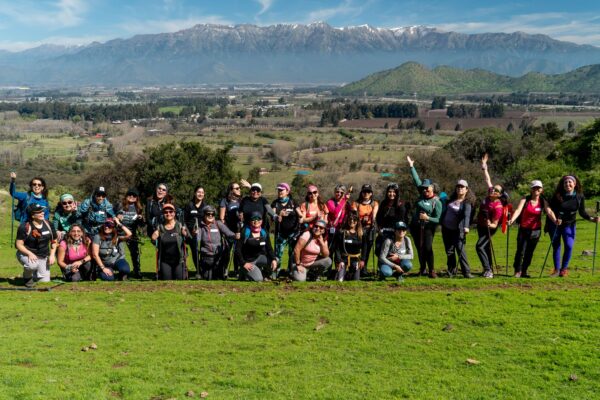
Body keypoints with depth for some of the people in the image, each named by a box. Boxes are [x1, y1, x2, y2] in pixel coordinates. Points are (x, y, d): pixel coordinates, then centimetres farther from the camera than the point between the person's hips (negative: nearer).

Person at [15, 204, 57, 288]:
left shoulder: (48, 224, -2)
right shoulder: (24, 227, -16)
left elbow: (54, 241, 9)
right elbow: (19, 244, -15)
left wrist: (52, 255, -4)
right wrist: (29, 253, -31)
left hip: (43, 257, 4)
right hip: (26, 254, -4)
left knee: (45, 281, -2)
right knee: (32, 265, -39)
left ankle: (34, 275, 33)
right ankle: (27, 277, -4)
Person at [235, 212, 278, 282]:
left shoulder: (264, 232, 1)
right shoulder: (245, 232, -13)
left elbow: (269, 248, 3)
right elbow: (237, 249, -12)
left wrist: (274, 259, -15)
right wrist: (243, 263, -19)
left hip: (259, 258, 6)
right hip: (248, 261, -5)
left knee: (274, 263, -18)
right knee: (258, 279, -23)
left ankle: (263, 275, 6)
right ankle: (244, 273, 7)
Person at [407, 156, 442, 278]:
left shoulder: (437, 202, -11)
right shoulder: (422, 195, 2)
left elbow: (438, 219, -12)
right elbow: (416, 180, 1)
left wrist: (427, 218, -27)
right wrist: (411, 166, -1)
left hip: (428, 227, -5)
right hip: (415, 226, 5)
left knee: (427, 248, -15)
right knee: (419, 248, 9)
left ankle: (432, 270, -8)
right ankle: (422, 269, 19)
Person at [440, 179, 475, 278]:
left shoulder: (466, 202, -10)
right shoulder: (451, 199, 9)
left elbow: (467, 215, -27)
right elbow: (444, 211, 21)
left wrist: (466, 227, -43)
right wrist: (441, 222, 18)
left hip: (457, 230, -6)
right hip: (446, 229, 6)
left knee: (461, 250, -14)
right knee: (449, 251, 9)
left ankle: (466, 272, -10)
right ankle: (451, 271, 18)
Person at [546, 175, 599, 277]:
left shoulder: (579, 197, -6)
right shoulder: (557, 196, -14)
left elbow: (582, 212, 2)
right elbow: (550, 209, -12)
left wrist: (591, 218, -14)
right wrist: (555, 219, -28)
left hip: (569, 224, 1)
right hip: (554, 224, -1)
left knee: (569, 246, -9)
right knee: (556, 246, 3)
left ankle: (564, 269, 9)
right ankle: (557, 269, 15)